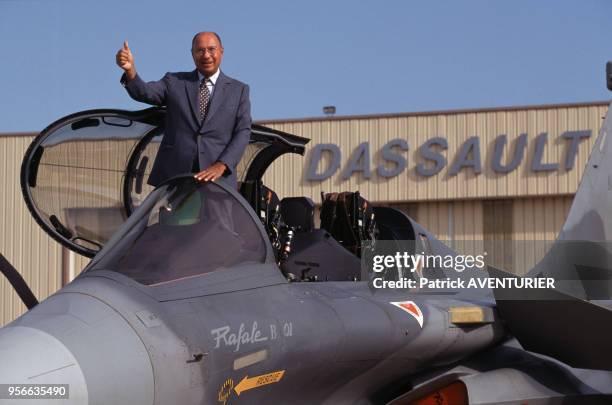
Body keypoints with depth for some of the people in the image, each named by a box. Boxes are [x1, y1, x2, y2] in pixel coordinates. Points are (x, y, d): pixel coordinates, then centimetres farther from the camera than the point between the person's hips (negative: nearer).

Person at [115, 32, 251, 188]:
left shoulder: (239, 90, 11)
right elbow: (144, 92, -5)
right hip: (173, 176, 0)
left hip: (217, 179, 0)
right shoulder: (175, 82, 12)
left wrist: (222, 165, -14)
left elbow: (243, 132, 2)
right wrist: (130, 69, -27)